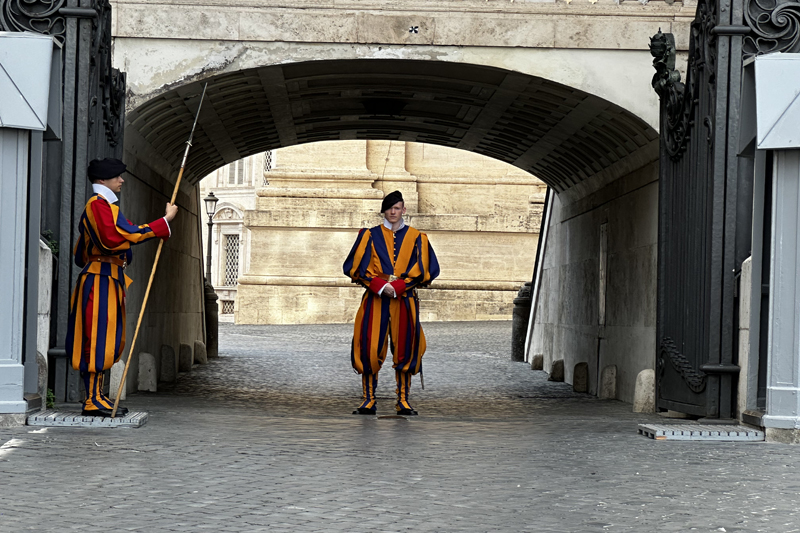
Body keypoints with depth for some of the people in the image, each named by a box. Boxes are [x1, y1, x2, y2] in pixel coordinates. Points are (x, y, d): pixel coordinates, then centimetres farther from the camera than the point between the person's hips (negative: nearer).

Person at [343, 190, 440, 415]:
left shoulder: (417, 238, 9)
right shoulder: (370, 236, 8)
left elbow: (425, 270, 2)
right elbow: (356, 267, 2)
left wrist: (398, 286, -10)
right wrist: (379, 286, -12)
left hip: (405, 301, 0)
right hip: (375, 301, 0)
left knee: (405, 349, 0)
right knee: (370, 349, -6)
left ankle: (403, 400, 7)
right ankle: (369, 400, 2)